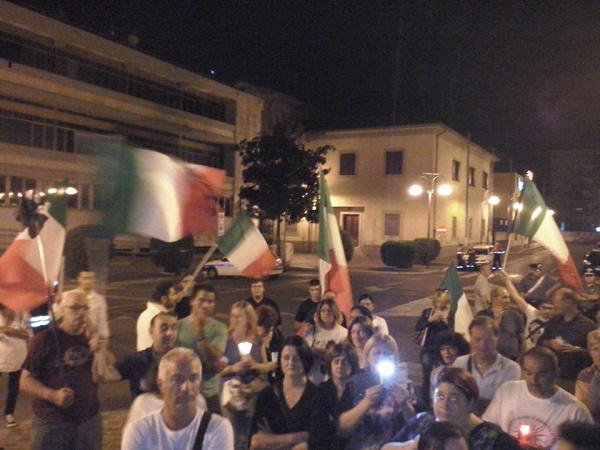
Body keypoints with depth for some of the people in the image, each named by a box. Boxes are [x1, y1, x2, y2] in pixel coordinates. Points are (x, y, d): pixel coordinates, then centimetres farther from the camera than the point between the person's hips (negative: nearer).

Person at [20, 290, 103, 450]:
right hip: (51, 423, -4)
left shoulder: (91, 337, 4)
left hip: (89, 420, 4)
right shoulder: (45, 339, -9)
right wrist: (52, 395, -24)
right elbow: (25, 381, -9)